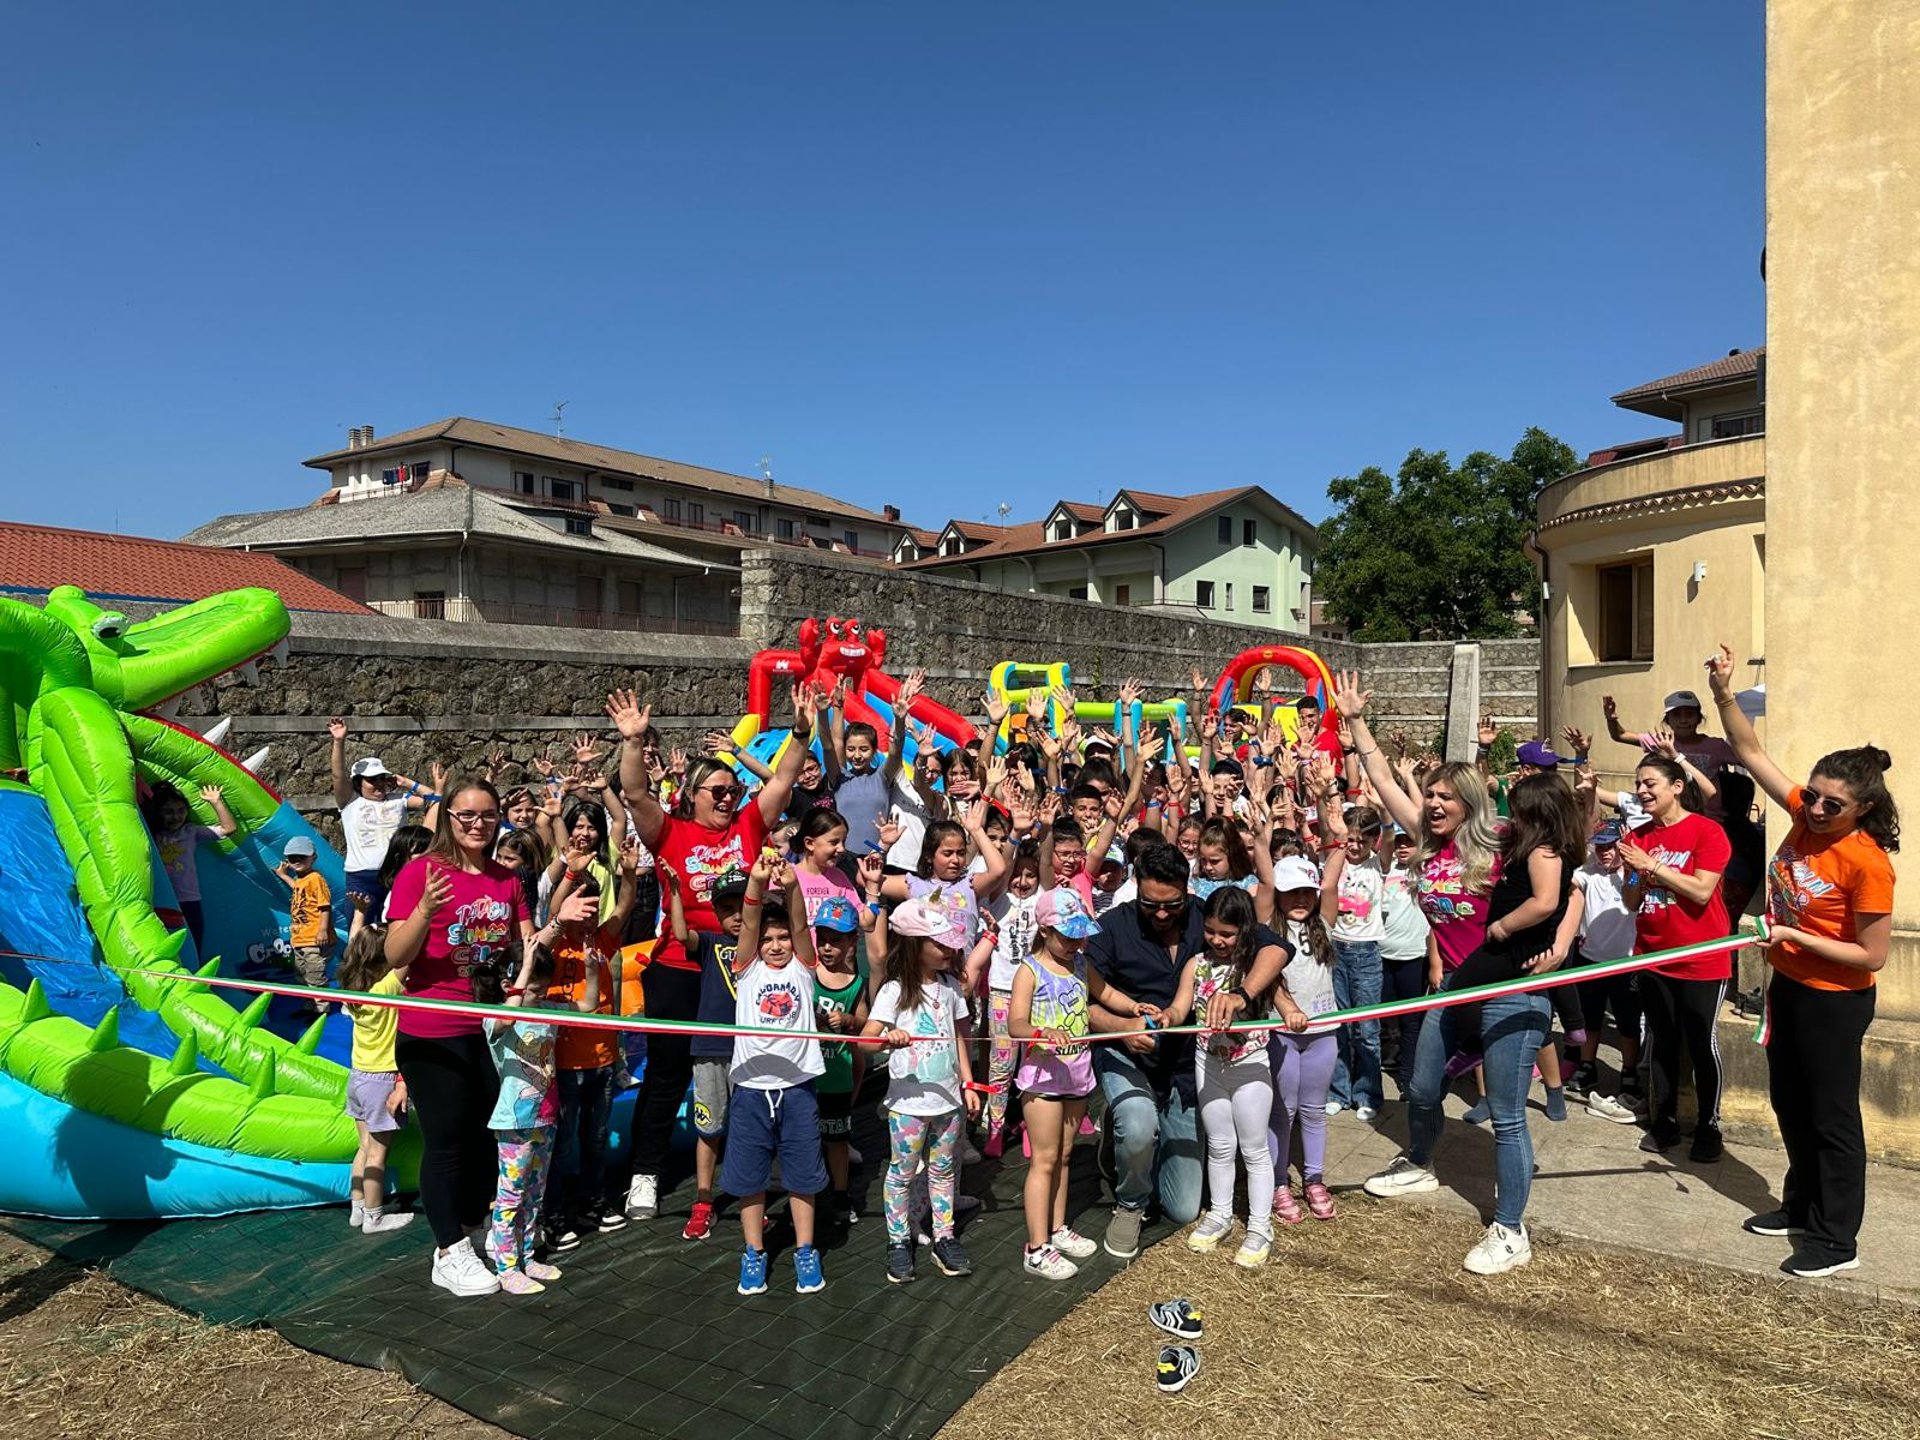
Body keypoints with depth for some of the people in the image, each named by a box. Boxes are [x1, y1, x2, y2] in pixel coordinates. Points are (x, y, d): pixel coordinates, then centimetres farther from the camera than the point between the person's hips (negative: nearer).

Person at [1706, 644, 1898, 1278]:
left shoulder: (1867, 864, -25)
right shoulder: (1805, 814, -6)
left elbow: (1872, 956, -21)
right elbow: (1751, 753, -2)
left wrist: (1796, 936, -25)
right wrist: (1723, 695, -13)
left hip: (1835, 1000, -8)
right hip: (1788, 984, 8)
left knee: (1831, 1115, 5)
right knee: (1789, 1103, 20)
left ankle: (1836, 1238, 19)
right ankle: (1801, 1204, 38)